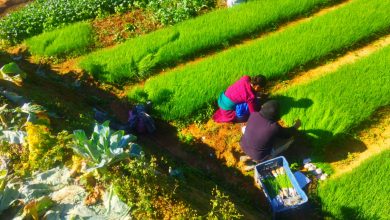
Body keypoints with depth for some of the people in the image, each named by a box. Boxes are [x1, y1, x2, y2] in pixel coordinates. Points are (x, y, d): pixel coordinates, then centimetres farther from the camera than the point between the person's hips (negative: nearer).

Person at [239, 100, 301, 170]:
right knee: (290, 139, 3)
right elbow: (287, 133, -4)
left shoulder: (253, 115, -16)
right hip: (259, 157, -5)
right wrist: (296, 126, 16)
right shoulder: (274, 127, -27)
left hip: (243, 147, 5)